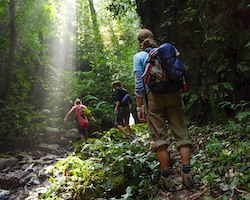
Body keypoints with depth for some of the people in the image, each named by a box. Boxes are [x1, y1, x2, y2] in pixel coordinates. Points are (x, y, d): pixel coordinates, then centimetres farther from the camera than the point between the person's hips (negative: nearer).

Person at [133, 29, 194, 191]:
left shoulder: (139, 57, 7)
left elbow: (139, 83, -2)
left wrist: (140, 106, 1)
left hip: (154, 97, -3)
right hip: (173, 95, 3)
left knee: (160, 137, 1)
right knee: (181, 133, 4)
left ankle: (167, 177, 2)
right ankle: (187, 174, -2)